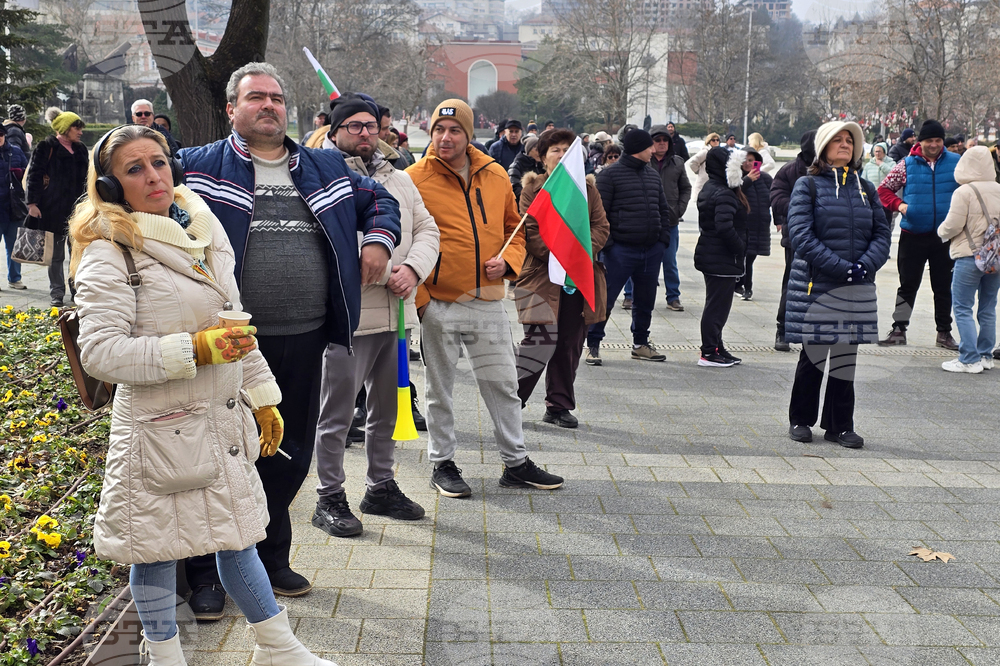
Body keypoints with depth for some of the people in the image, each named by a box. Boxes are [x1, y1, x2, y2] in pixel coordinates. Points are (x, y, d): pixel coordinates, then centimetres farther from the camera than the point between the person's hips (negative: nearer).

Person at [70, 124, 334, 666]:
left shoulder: (202, 234, 10)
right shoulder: (110, 254, -12)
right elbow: (101, 352, -19)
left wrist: (262, 398, 18)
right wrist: (195, 349, -24)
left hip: (225, 419, 6)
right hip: (159, 429, -6)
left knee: (237, 537, 17)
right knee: (157, 550, 8)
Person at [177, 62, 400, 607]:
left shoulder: (326, 168, 15)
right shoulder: (198, 166, 2)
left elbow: (377, 198, 28)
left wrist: (379, 238, 9)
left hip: (303, 338, 4)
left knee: (291, 452, 13)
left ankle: (270, 558, 31)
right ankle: (205, 571, 19)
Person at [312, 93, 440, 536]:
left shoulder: (399, 180, 16)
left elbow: (427, 230, 12)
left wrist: (413, 268, -7)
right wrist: (385, 273, -19)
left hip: (395, 314, 7)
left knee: (387, 408, 17)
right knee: (337, 412, -1)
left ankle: (381, 487, 30)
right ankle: (330, 498, 11)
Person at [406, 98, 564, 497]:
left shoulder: (495, 176, 7)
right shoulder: (415, 179, -5)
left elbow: (514, 228, 17)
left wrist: (507, 261, -3)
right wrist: (417, 296, -9)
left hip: (488, 301, 4)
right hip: (438, 303, -3)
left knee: (503, 385, 10)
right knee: (439, 388, 8)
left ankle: (516, 463, 22)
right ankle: (442, 463, 23)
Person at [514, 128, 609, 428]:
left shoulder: (586, 188, 13)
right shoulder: (533, 188, 1)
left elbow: (601, 226, 6)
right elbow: (529, 232, -8)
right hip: (542, 276, -4)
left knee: (571, 344, 7)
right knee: (541, 341, -11)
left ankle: (559, 407, 20)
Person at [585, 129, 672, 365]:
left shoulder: (653, 175, 14)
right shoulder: (610, 175, -6)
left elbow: (663, 210, 20)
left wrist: (663, 239, 9)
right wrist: (607, 243, -14)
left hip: (652, 250, 6)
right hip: (621, 250, -6)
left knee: (646, 300, 14)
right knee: (605, 298, -3)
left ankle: (640, 344, 27)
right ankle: (593, 345, 8)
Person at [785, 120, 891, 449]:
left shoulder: (865, 188, 13)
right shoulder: (808, 185, -1)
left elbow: (882, 233, 10)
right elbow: (800, 235, -11)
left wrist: (865, 265, -10)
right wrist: (841, 268, -18)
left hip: (858, 288, 4)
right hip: (816, 285, -4)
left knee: (846, 357, 8)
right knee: (813, 354, 3)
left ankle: (839, 425, 18)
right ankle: (801, 420, 20)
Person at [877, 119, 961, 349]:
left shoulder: (956, 163, 1)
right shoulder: (907, 165, -1)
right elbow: (884, 189, 5)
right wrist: (899, 205, -12)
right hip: (913, 235, -1)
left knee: (944, 286, 10)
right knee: (908, 285, 6)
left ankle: (944, 332, 19)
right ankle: (899, 329, 15)